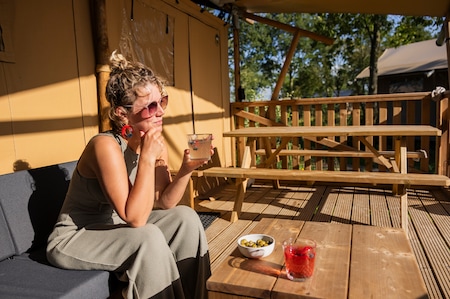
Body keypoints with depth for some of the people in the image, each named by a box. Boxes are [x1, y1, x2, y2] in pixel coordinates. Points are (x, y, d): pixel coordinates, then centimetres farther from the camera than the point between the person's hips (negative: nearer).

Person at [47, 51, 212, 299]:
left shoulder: (155, 142, -8)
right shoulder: (106, 146, -29)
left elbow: (164, 202, -5)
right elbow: (135, 218, -31)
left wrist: (186, 170, -20)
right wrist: (147, 158, -34)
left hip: (113, 227, 7)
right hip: (74, 239, -7)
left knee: (185, 217, -7)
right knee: (148, 237, -30)